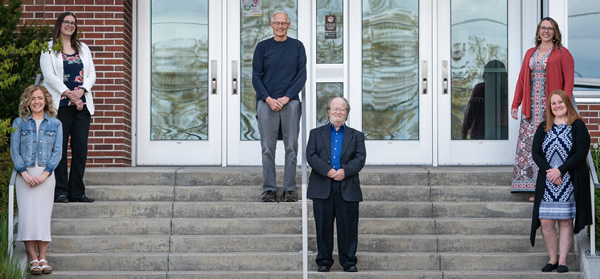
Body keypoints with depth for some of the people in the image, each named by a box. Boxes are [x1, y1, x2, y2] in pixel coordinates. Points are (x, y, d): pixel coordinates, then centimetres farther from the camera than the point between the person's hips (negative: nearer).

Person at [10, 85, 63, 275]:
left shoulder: (55, 124, 9)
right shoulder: (19, 123, 6)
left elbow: (57, 151, 3)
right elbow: (14, 151, 2)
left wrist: (44, 174, -9)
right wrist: (25, 174, -11)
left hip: (46, 175, 1)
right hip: (25, 174, 0)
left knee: (43, 214, -3)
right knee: (27, 214, -7)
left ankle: (43, 258, -1)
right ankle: (33, 258, -6)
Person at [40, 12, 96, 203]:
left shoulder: (83, 49, 18)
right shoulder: (49, 48, 4)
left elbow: (92, 74, 12)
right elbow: (49, 76, -6)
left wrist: (81, 91, -7)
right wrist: (70, 94, -13)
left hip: (82, 104, 4)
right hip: (60, 105, -4)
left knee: (80, 148, 0)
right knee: (60, 148, -5)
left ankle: (77, 192, 5)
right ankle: (61, 192, -2)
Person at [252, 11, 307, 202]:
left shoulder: (297, 46, 8)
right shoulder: (263, 47, 7)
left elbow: (302, 75, 3)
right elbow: (256, 77, 5)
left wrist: (286, 98, -8)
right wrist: (269, 99, -9)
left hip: (290, 102, 0)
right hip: (266, 102, 0)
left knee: (291, 147, -1)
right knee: (268, 148, -1)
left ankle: (289, 190, 3)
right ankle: (269, 189, 3)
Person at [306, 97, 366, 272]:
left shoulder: (356, 136, 15)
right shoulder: (316, 133, 14)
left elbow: (360, 159, 1)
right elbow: (311, 156, -1)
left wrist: (345, 171, -16)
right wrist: (328, 171, -15)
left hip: (347, 189, 0)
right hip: (322, 188, 0)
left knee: (348, 226, 0)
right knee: (323, 226, 3)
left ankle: (348, 261, 8)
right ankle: (324, 260, 11)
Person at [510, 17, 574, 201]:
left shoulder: (562, 53, 1)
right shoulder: (530, 53, 17)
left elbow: (568, 81, -5)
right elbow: (521, 80, 16)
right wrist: (515, 105, 9)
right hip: (531, 107, 5)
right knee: (530, 145, 1)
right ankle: (537, 190, 5)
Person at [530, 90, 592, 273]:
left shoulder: (577, 126, -1)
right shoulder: (543, 128, 11)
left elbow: (581, 153, -9)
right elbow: (536, 153, 3)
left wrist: (560, 170, -17)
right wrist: (548, 170, -14)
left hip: (569, 182, -3)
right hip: (547, 182, 3)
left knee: (565, 221, -1)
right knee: (545, 221, -2)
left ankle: (562, 261, 6)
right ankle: (553, 259, 11)